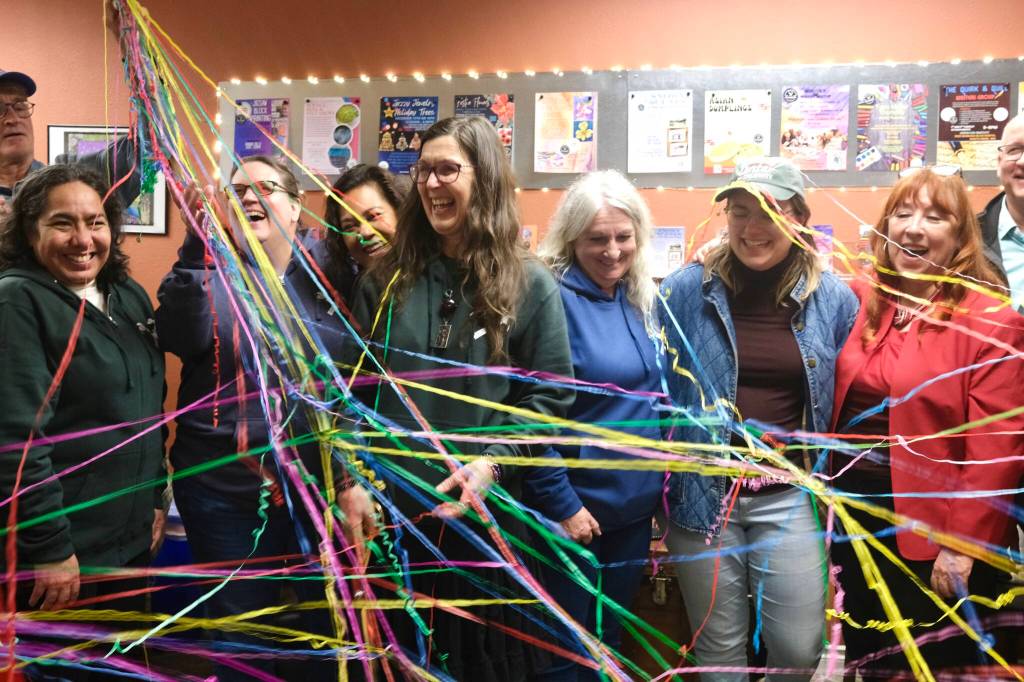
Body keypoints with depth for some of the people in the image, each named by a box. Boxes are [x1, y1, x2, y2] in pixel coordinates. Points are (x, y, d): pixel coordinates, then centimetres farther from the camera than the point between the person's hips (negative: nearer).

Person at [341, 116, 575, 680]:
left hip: (484, 517, -2)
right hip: (388, 512, 2)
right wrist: (350, 480, -4)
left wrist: (492, 464, -15)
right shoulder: (386, 279, 4)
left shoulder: (529, 285, -2)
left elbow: (549, 397, -3)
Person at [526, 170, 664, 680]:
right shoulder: (554, 298, -17)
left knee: (610, 640, 22)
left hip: (636, 504, 7)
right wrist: (561, 503, -18)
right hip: (576, 506, -6)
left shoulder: (640, 300, 5)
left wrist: (658, 481, 8)